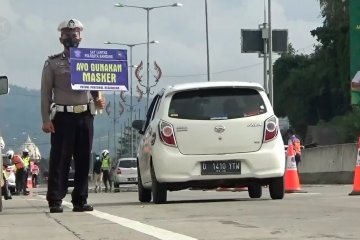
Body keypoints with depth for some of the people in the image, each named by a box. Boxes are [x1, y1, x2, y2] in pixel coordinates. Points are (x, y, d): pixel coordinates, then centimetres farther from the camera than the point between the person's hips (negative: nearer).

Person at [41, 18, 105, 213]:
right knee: (59, 160, -5)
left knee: (83, 160, 4)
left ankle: (80, 201, 9)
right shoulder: (52, 63, 5)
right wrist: (46, 120, -7)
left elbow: (94, 87, 18)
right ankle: (55, 201, -4)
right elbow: (46, 93, 2)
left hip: (85, 116, 3)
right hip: (62, 117, -3)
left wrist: (98, 100, -6)